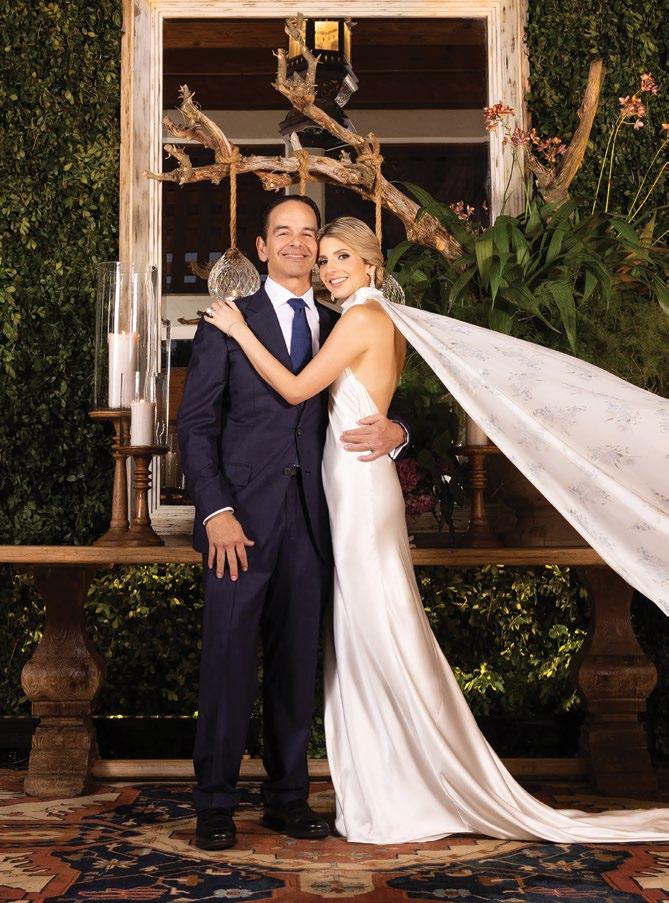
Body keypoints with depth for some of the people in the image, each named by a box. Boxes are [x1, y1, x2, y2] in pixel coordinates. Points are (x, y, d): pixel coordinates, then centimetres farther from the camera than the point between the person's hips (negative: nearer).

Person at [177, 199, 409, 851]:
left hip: (310, 520, 3)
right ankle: (214, 803, 9)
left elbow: (374, 408, 18)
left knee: (297, 663, 8)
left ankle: (287, 797, 20)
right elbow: (196, 424, -1)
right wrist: (216, 511, -11)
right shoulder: (227, 322, 5)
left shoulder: (339, 329, 15)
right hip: (242, 518, -3)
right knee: (229, 661, -3)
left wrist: (394, 431, -7)